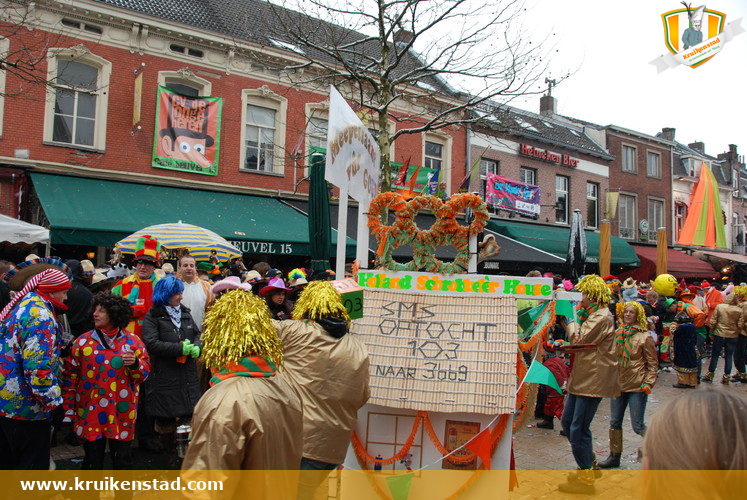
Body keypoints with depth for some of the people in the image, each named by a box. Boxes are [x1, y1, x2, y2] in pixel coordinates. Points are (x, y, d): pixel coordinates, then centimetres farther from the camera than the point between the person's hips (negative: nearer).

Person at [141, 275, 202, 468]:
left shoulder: (185, 313, 13)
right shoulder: (152, 317, -5)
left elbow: (197, 334, 16)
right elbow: (152, 343, -15)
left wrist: (196, 347, -7)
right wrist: (181, 348, -18)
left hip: (187, 376, 4)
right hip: (164, 378, -4)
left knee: (189, 415, 3)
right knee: (166, 419, 5)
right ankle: (171, 458, 21)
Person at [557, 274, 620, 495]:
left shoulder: (602, 317, -16)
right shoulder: (592, 315, 18)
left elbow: (579, 341, -17)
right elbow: (577, 342, 16)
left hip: (593, 379, -11)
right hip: (582, 377, 11)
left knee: (578, 429, -6)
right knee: (567, 422, 16)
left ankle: (586, 480, 6)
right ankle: (589, 465, 30)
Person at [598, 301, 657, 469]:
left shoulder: (645, 336, -6)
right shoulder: (617, 333, 8)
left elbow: (653, 363, -3)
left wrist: (648, 383, -12)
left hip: (637, 387, -5)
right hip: (618, 384, 5)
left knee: (638, 426, -1)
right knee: (614, 423, 9)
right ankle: (614, 456, 22)